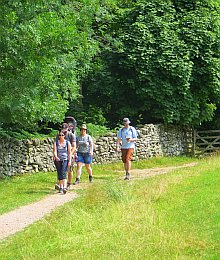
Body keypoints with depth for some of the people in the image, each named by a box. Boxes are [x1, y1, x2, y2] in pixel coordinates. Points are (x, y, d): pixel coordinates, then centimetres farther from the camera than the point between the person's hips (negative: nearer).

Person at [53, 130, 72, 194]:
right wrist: (56, 157, -29)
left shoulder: (67, 143, 2)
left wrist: (70, 161, -3)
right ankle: (61, 187, 20)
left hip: (65, 160, -2)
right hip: (58, 160, 2)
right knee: (59, 174, 8)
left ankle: (65, 187, -27)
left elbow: (69, 152, 4)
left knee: (63, 173, -17)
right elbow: (55, 151, -9)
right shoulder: (56, 142, 3)